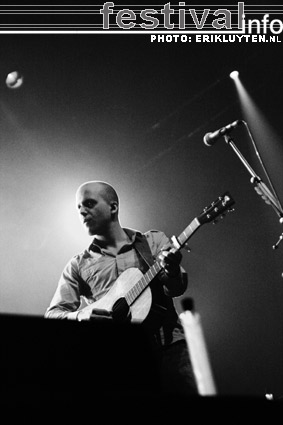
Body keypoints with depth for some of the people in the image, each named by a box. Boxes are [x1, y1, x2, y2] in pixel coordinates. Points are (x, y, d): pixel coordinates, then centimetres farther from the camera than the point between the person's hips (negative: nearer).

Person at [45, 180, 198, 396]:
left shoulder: (154, 240, 13)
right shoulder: (78, 265, 14)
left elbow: (176, 289, 2)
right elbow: (53, 314, 8)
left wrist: (172, 272, -22)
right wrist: (81, 316, -14)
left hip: (167, 344, 0)